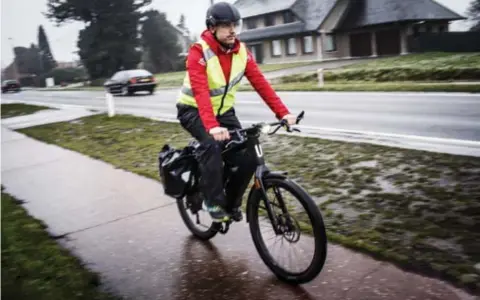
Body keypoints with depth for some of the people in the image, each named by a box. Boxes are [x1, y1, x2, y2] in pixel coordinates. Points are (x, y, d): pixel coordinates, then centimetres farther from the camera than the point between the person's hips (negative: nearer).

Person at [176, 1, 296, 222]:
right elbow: (200, 91, -37)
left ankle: (232, 203, 13)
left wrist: (283, 113, -26)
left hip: (223, 110, 5)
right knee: (212, 145, -34)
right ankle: (214, 202, -17)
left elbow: (260, 82, -15)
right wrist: (212, 127, -52)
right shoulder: (199, 52, -24)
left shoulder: (241, 51, -8)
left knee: (248, 158, -10)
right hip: (194, 110, -4)